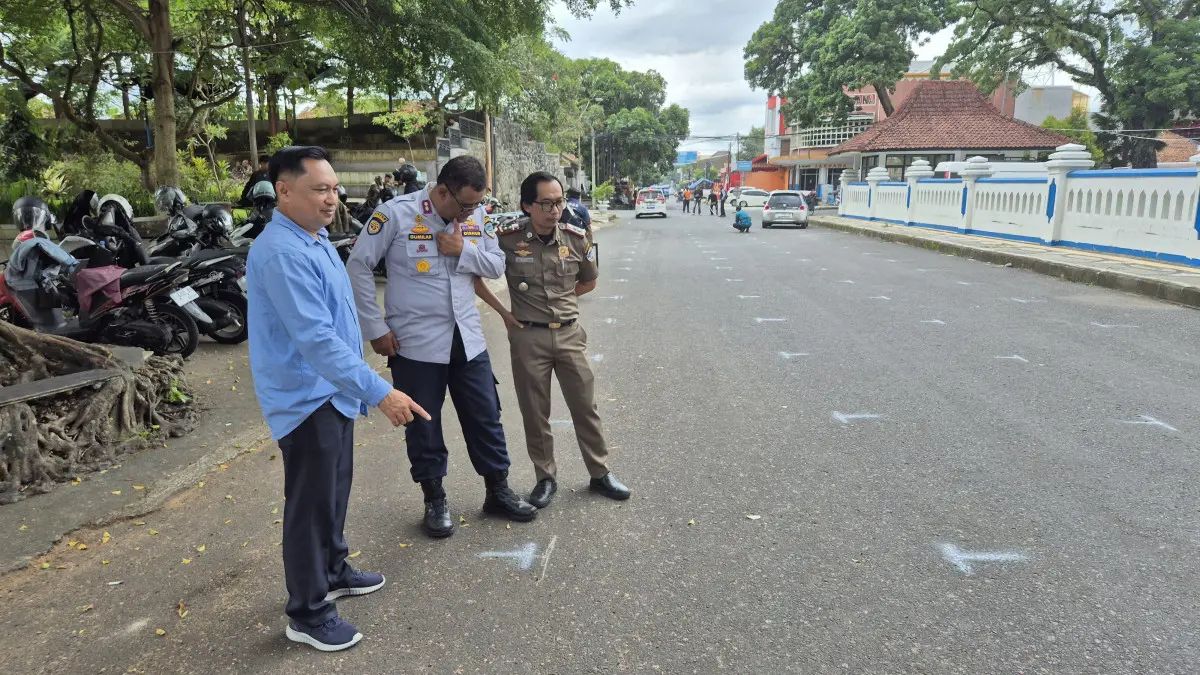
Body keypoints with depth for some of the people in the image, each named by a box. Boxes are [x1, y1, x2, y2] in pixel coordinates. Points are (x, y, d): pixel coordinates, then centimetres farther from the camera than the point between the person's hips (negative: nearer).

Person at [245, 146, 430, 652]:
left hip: (332, 392, 10)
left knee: (335, 491, 22)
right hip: (306, 399, -10)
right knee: (311, 503, 2)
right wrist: (380, 392, -35)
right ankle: (307, 614, 17)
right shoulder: (282, 253, -25)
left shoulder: (315, 240, 9)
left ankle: (332, 571, 41)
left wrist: (358, 387, 22)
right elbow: (316, 340, -33)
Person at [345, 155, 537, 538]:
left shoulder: (476, 215, 2)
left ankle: (498, 492, 27)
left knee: (486, 418, 11)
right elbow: (358, 267, -9)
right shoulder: (395, 214, -12)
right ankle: (435, 500, 27)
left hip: (468, 339, 4)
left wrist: (464, 250, -13)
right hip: (416, 343, -4)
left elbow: (497, 265, 6)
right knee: (424, 426, 9)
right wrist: (376, 328, -10)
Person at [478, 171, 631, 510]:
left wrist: (560, 300, 7)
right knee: (535, 414, 9)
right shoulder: (507, 238, -11)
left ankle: (600, 473, 26)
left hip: (569, 333, 2)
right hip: (528, 336, -2)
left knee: (585, 407, 9)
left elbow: (589, 281, 15)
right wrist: (503, 311, -2)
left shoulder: (576, 238, -3)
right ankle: (546, 478, 26)